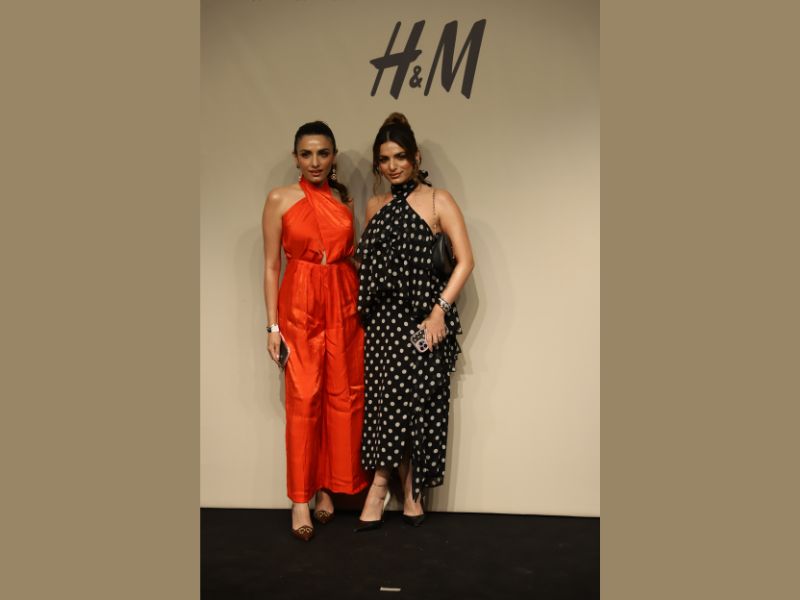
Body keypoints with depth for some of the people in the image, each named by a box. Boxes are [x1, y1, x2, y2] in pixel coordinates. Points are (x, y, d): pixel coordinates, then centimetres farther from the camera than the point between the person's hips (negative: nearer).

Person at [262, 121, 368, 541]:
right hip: (300, 305, -3)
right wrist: (273, 324, -5)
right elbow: (271, 265, 0)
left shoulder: (345, 199, 9)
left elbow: (352, 254, 14)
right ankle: (300, 499, 4)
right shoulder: (280, 200, 0)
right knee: (303, 400, -5)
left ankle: (328, 486, 18)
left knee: (344, 396, 3)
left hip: (344, 304, 3)